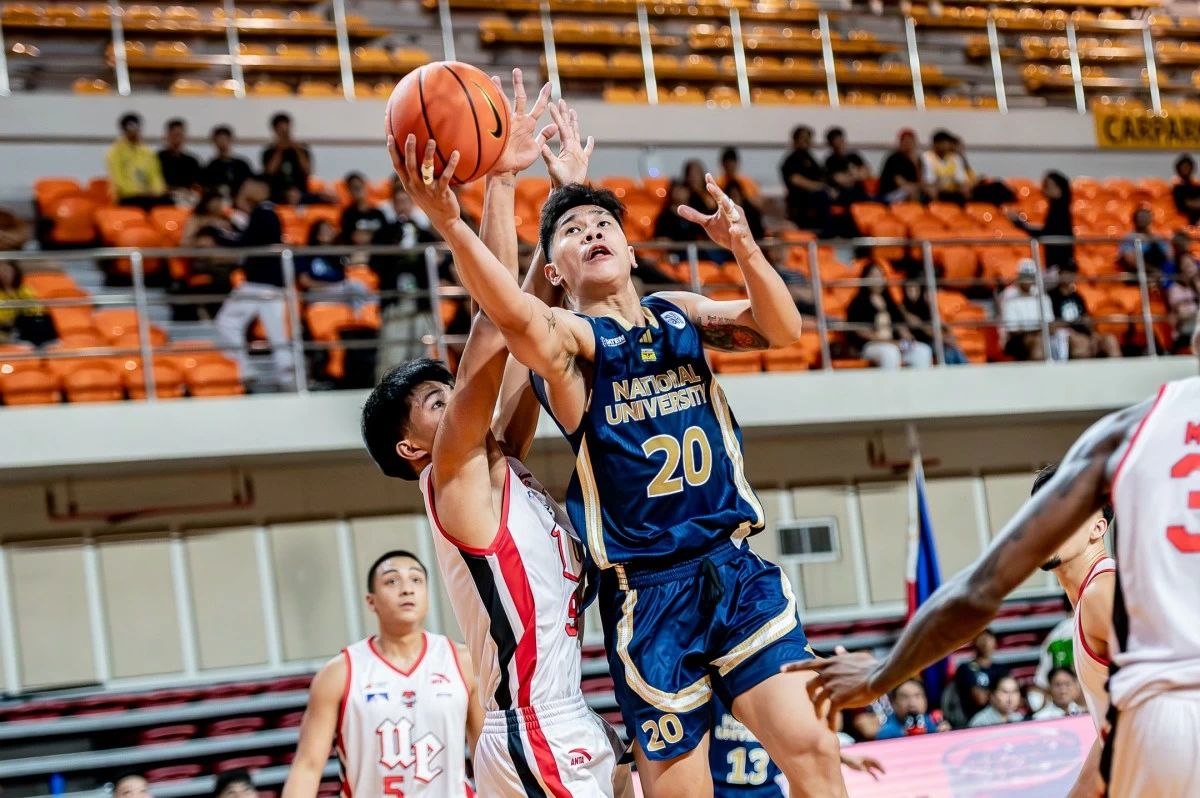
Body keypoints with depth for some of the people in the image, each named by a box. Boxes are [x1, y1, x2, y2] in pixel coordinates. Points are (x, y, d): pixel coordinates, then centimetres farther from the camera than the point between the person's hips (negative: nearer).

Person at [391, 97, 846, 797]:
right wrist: (450, 223, -47)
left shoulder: (680, 313, 13)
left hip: (738, 573, 4)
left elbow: (782, 329, -3)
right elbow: (519, 319, -27)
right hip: (648, 593, -3)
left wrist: (745, 248, -24)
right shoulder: (570, 336, -3)